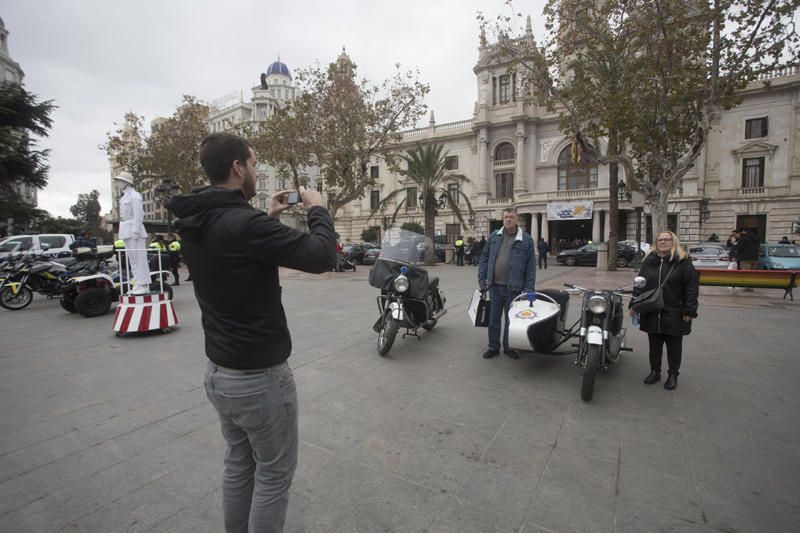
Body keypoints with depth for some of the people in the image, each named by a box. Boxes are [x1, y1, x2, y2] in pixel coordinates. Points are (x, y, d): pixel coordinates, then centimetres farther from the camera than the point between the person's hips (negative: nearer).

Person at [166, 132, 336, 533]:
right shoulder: (245, 223, -26)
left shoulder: (194, 224, 3)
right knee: (274, 473, 13)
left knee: (238, 465, 25)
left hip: (218, 372, 9)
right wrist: (317, 209, -8)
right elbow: (322, 256, -24)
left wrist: (268, 217, 15)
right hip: (259, 377, -9)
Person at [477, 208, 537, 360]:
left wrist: (529, 289, -8)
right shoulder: (494, 236, 6)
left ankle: (508, 347, 27)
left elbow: (531, 266, -3)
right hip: (495, 286, 2)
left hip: (514, 288, -2)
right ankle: (493, 347, 24)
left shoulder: (526, 239, -2)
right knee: (493, 318, 10)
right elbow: (484, 258, 9)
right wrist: (482, 279, 2)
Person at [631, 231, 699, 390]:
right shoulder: (649, 261, 6)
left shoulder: (683, 262, -5)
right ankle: (655, 371, 28)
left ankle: (673, 374, 26)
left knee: (674, 347, 10)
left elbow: (691, 287, -7)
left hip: (674, 314, -3)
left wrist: (690, 311, -11)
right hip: (652, 313, 3)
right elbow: (640, 284, 9)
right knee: (654, 345, 13)